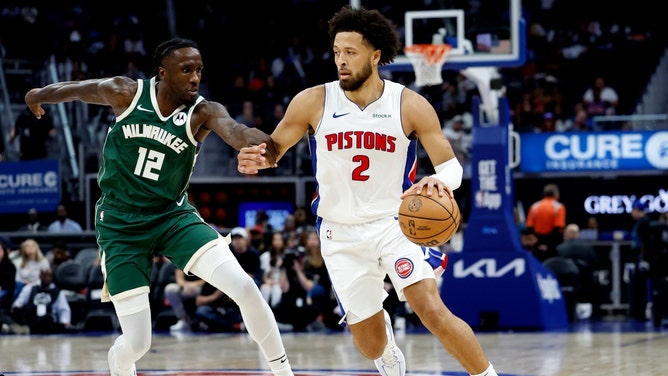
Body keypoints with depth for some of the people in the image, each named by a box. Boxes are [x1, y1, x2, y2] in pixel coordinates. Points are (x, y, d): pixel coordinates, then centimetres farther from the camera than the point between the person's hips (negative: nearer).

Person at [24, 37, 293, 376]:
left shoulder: (203, 113, -14)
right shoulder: (125, 93, -12)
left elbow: (231, 129, -37)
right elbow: (77, 89, 9)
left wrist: (255, 140, -61)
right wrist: (40, 95, 29)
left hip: (173, 215, 1)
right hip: (120, 225, -1)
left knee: (245, 288, -21)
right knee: (137, 344, -5)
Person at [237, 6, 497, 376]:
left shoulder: (410, 106, -10)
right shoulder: (313, 102, -7)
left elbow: (451, 165, -6)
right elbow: (273, 149, 4)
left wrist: (439, 181, -31)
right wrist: (255, 159, -21)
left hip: (396, 223, -2)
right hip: (341, 236, 2)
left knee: (432, 310, -23)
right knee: (370, 345, 7)